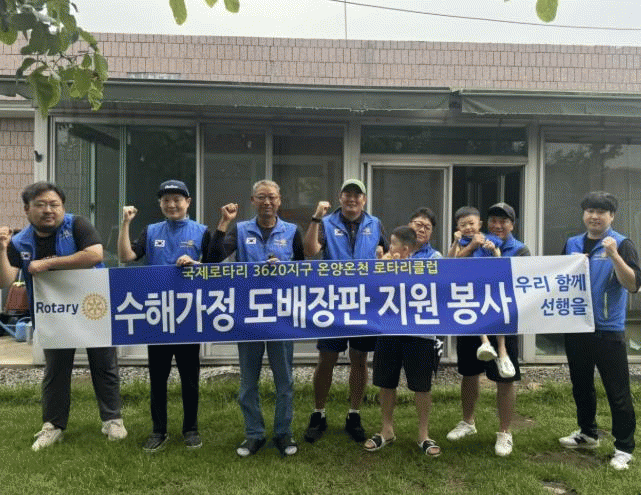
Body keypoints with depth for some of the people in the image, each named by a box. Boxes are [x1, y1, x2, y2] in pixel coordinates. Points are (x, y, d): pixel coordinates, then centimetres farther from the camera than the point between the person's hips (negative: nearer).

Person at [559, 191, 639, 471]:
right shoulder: (572, 244, 8)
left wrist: (613, 256, -27)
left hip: (608, 329, -5)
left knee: (617, 391, 1)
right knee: (581, 386, 18)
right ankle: (587, 434, 36)